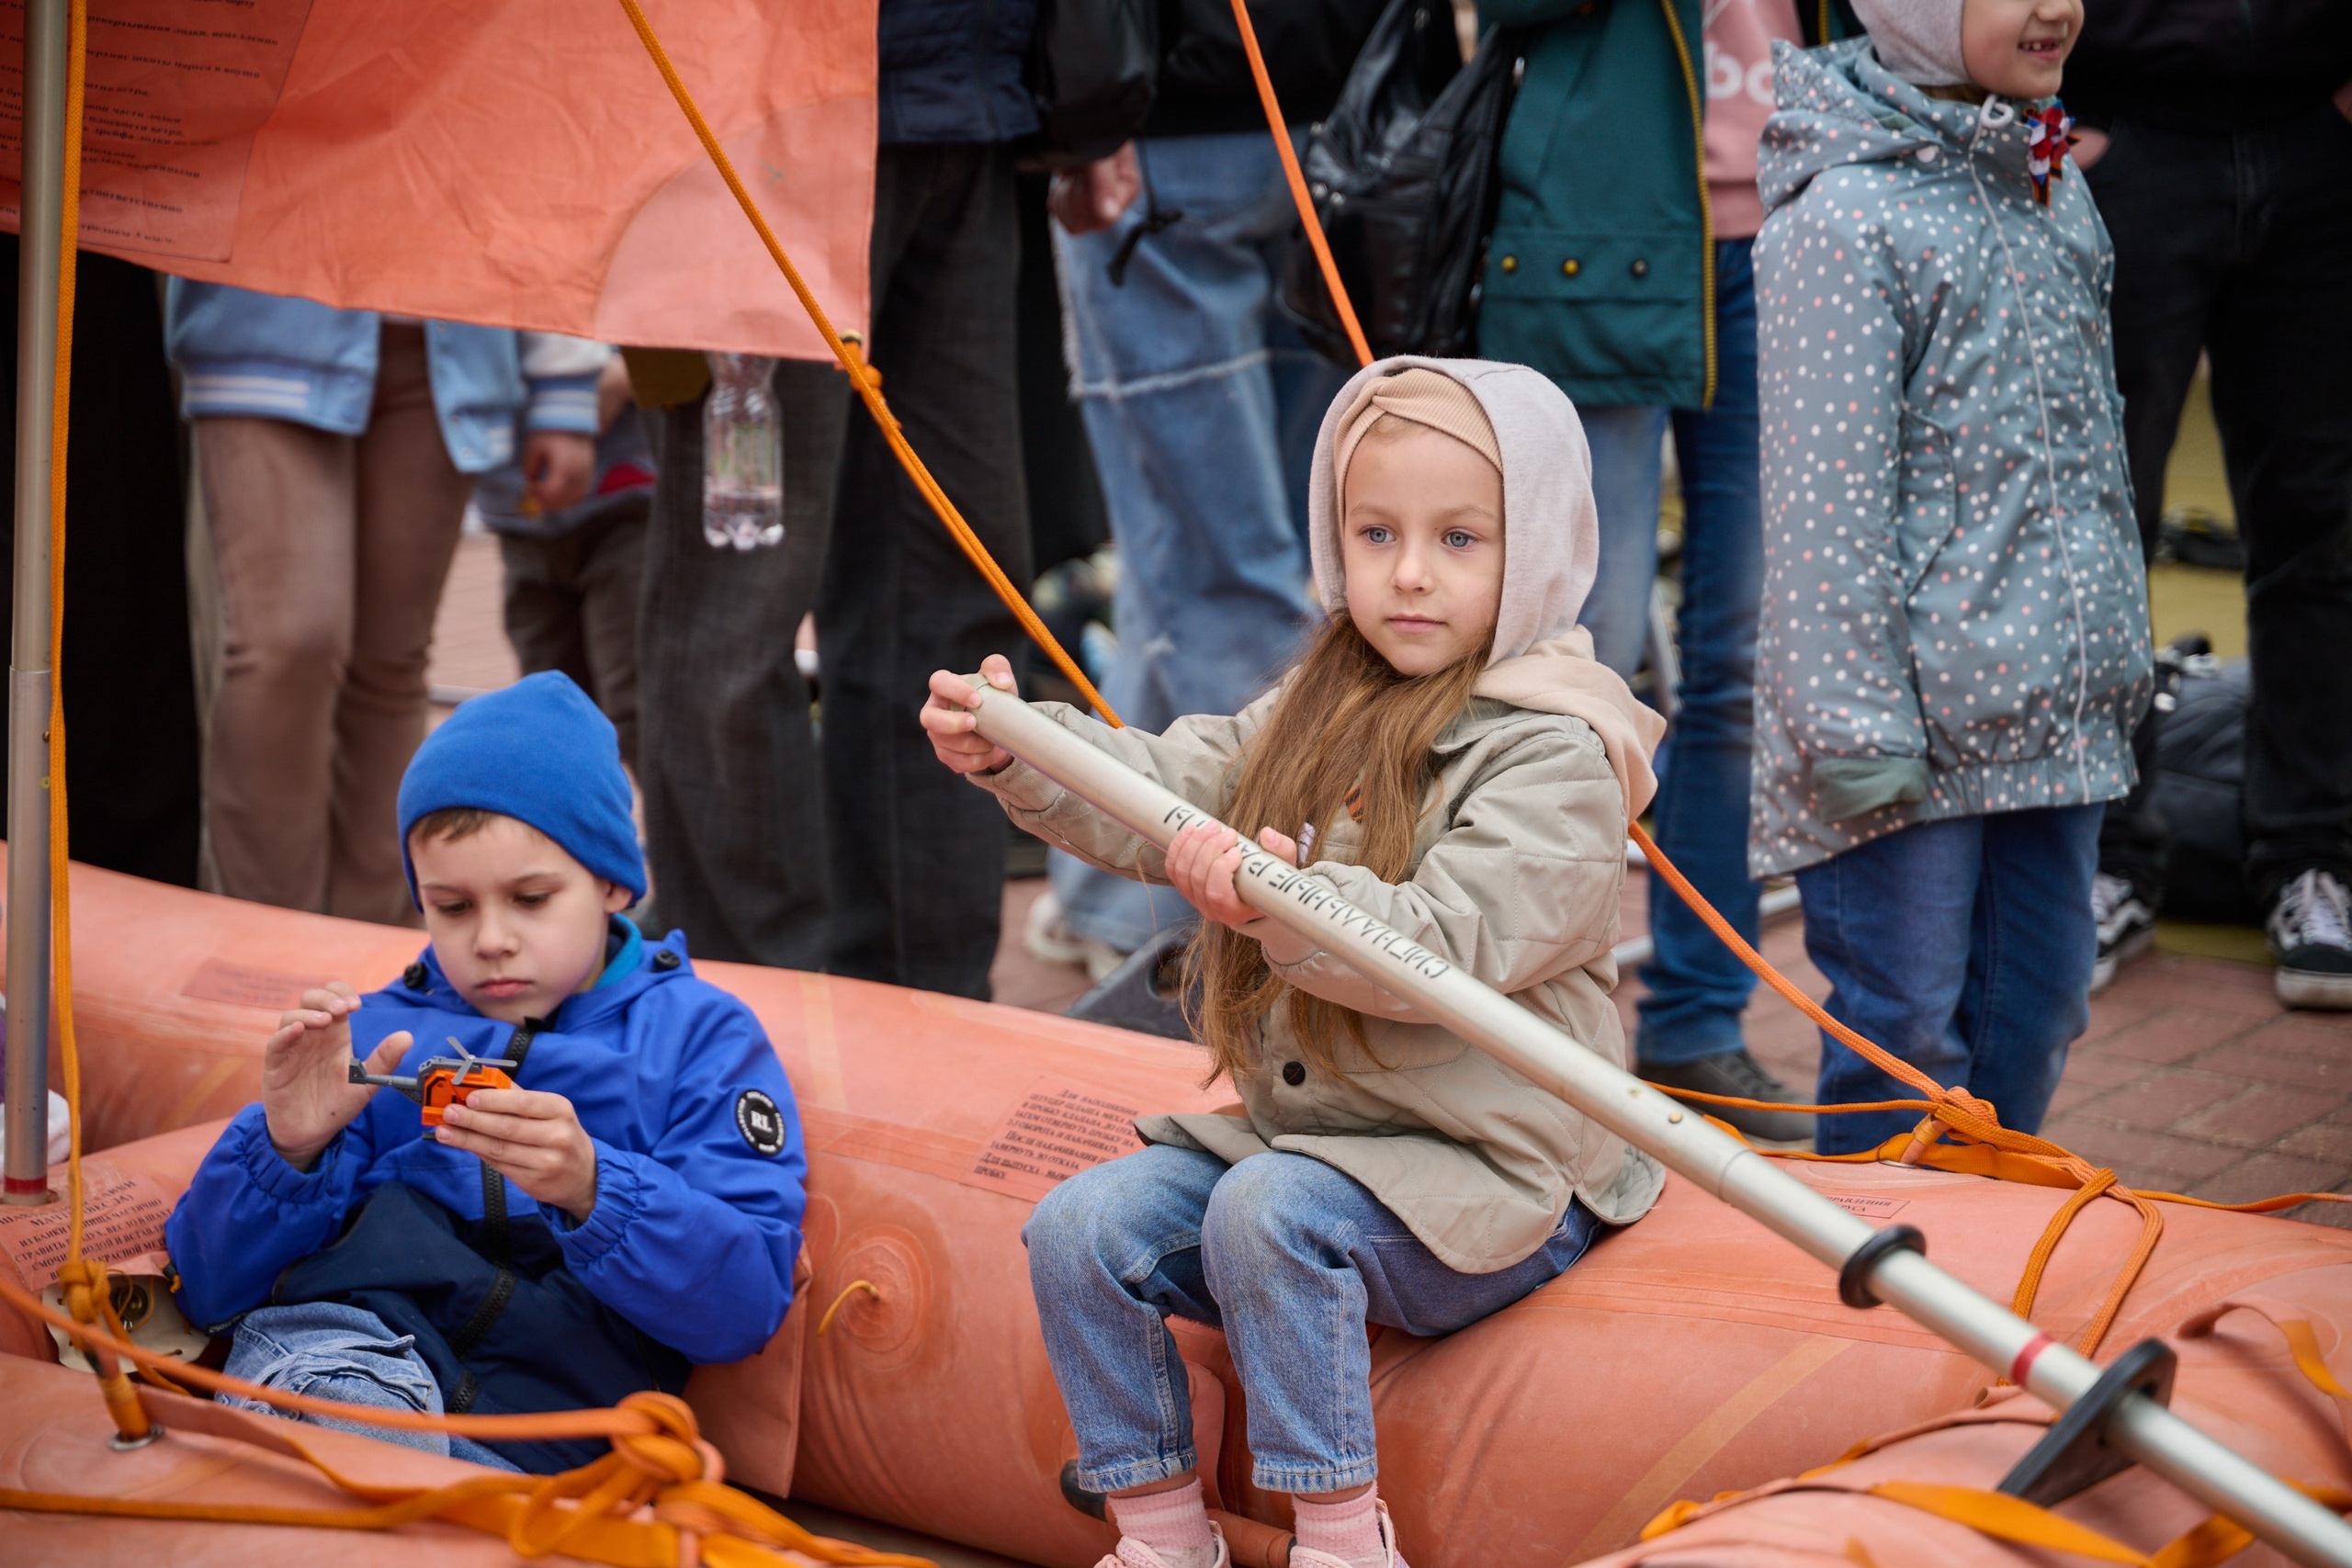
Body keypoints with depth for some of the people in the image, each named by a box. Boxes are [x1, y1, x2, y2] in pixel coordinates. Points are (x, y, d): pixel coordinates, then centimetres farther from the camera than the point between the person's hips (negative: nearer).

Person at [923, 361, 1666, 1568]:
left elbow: (1449, 945, -26)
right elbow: (1171, 795, 8)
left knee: (1269, 1213, -32)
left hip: (1483, 1177, -8)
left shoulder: (1559, 755, -13)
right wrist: (1018, 750, -8)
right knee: (1080, 1228, -7)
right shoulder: (1321, 709, 13)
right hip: (1297, 1130, 8)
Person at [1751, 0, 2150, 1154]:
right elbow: (1825, 490, -16)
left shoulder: (2059, 196, 12)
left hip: (2056, 703, 8)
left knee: (2040, 1006, 14)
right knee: (1904, 1026, 0)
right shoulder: (1845, 221, -13)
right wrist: (1852, 716, -18)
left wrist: (2121, 658, 21)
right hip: (1918, 713, -8)